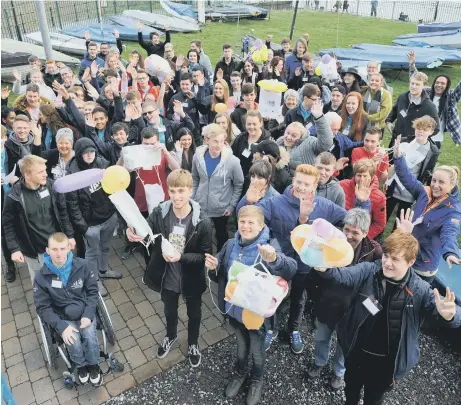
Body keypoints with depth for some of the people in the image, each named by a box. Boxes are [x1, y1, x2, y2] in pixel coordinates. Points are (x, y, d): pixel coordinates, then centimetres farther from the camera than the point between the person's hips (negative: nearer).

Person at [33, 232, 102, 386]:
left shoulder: (82, 266, -15)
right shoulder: (42, 277, -16)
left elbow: (93, 291, -4)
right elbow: (43, 308, -9)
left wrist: (88, 314, -16)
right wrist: (61, 326, -20)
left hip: (85, 312, 0)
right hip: (63, 317, 0)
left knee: (90, 338, -20)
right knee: (74, 343, -21)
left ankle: (93, 366, 11)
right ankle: (81, 366, 13)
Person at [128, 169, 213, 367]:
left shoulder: (202, 221, -25)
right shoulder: (159, 213, -18)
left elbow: (205, 255, -19)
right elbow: (144, 234, -21)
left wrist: (181, 257, -33)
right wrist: (133, 234, -44)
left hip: (191, 279, -2)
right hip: (167, 277, 2)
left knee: (194, 313, 24)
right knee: (170, 310, 30)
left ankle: (193, 344, 54)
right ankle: (171, 336, 62)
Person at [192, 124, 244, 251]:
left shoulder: (232, 161, -16)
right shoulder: (198, 156, -7)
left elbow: (239, 185, -5)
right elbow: (195, 179, 6)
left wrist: (232, 206, -7)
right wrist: (192, 200, 4)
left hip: (221, 209, -2)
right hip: (200, 207, 2)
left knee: (222, 237, 18)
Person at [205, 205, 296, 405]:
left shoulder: (269, 247, -22)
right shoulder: (230, 245, -7)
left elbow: (291, 270, -40)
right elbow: (220, 276, 6)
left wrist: (274, 259, -61)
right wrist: (213, 267, -17)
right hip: (234, 308, 4)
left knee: (257, 349, 21)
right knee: (241, 345, 28)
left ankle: (257, 380, 50)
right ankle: (240, 373, 56)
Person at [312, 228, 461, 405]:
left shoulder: (419, 289, -18)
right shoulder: (367, 271, -17)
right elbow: (343, 275, -32)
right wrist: (325, 268, -55)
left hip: (386, 360, -1)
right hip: (357, 351, 1)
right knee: (351, 387, 29)